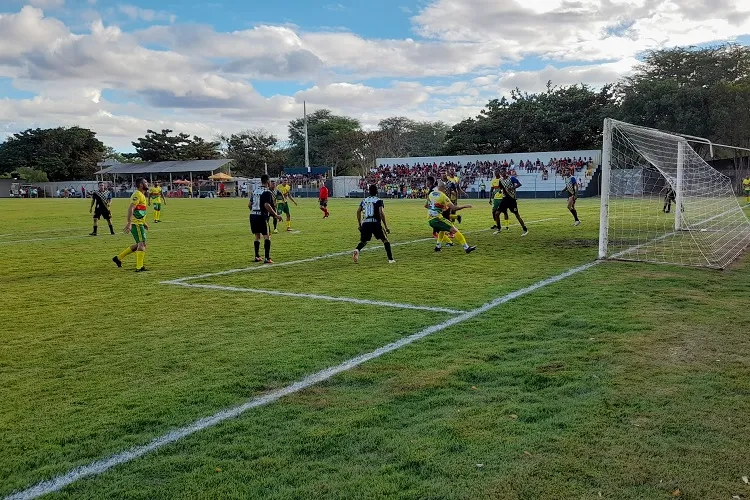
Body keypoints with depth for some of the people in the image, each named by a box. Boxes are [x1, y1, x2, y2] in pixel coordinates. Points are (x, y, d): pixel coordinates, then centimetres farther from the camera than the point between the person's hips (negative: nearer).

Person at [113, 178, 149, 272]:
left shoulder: (141, 195, 18)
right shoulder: (138, 194, -14)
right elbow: (130, 209, -23)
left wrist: (143, 223, 27)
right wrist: (129, 223, -30)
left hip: (139, 223, 10)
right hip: (136, 224, -10)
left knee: (139, 245, 15)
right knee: (142, 244, -9)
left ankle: (118, 258, 22)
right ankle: (139, 267, -8)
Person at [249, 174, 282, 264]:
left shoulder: (254, 191, 12)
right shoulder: (267, 192, -9)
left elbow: (249, 204, 14)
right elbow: (267, 205, -20)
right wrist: (275, 215, -15)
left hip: (253, 216, 7)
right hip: (261, 216, -7)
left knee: (257, 236, 17)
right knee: (267, 236, -4)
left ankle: (257, 256, 19)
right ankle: (267, 258, -12)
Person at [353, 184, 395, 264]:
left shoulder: (364, 200, 14)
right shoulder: (378, 201, -1)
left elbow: (358, 211, 8)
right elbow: (381, 213, -10)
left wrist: (360, 224, 18)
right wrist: (386, 227, -6)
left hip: (365, 223, 4)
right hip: (375, 223, -4)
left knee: (363, 241, 18)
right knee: (385, 240, 9)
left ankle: (356, 250, -15)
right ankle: (390, 259, 3)